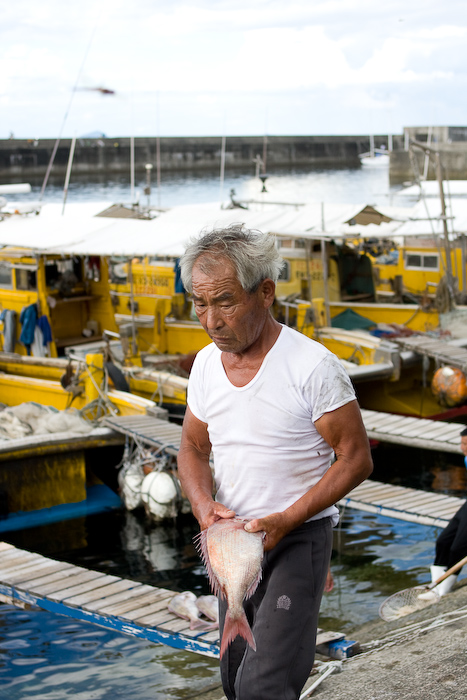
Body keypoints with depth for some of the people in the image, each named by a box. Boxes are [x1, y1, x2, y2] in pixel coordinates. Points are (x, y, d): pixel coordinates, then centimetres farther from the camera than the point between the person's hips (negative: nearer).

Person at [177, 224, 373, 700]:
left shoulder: (312, 366, -17)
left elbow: (356, 460, -13)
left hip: (299, 538, -6)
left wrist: (285, 521, -20)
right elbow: (192, 449, 13)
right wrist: (204, 504, -9)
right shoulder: (206, 363, 2)